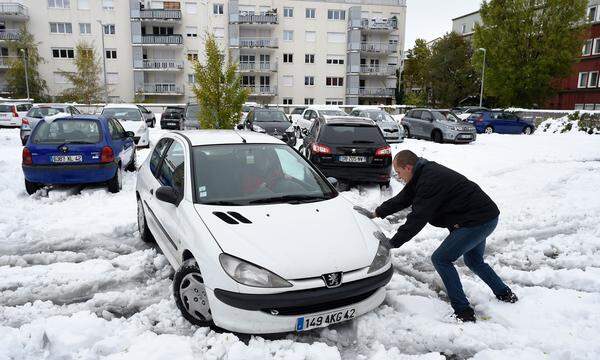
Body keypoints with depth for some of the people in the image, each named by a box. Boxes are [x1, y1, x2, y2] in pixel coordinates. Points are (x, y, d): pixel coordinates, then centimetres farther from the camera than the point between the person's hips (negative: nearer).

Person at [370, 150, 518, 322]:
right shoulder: (424, 174, 8)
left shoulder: (430, 181, -25)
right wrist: (377, 213, 20)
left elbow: (417, 219, -25)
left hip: (478, 221, -11)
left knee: (441, 259, -8)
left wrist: (393, 242, -20)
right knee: (474, 261, 28)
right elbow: (402, 199, 18)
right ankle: (505, 293, 43)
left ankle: (463, 312, -4)